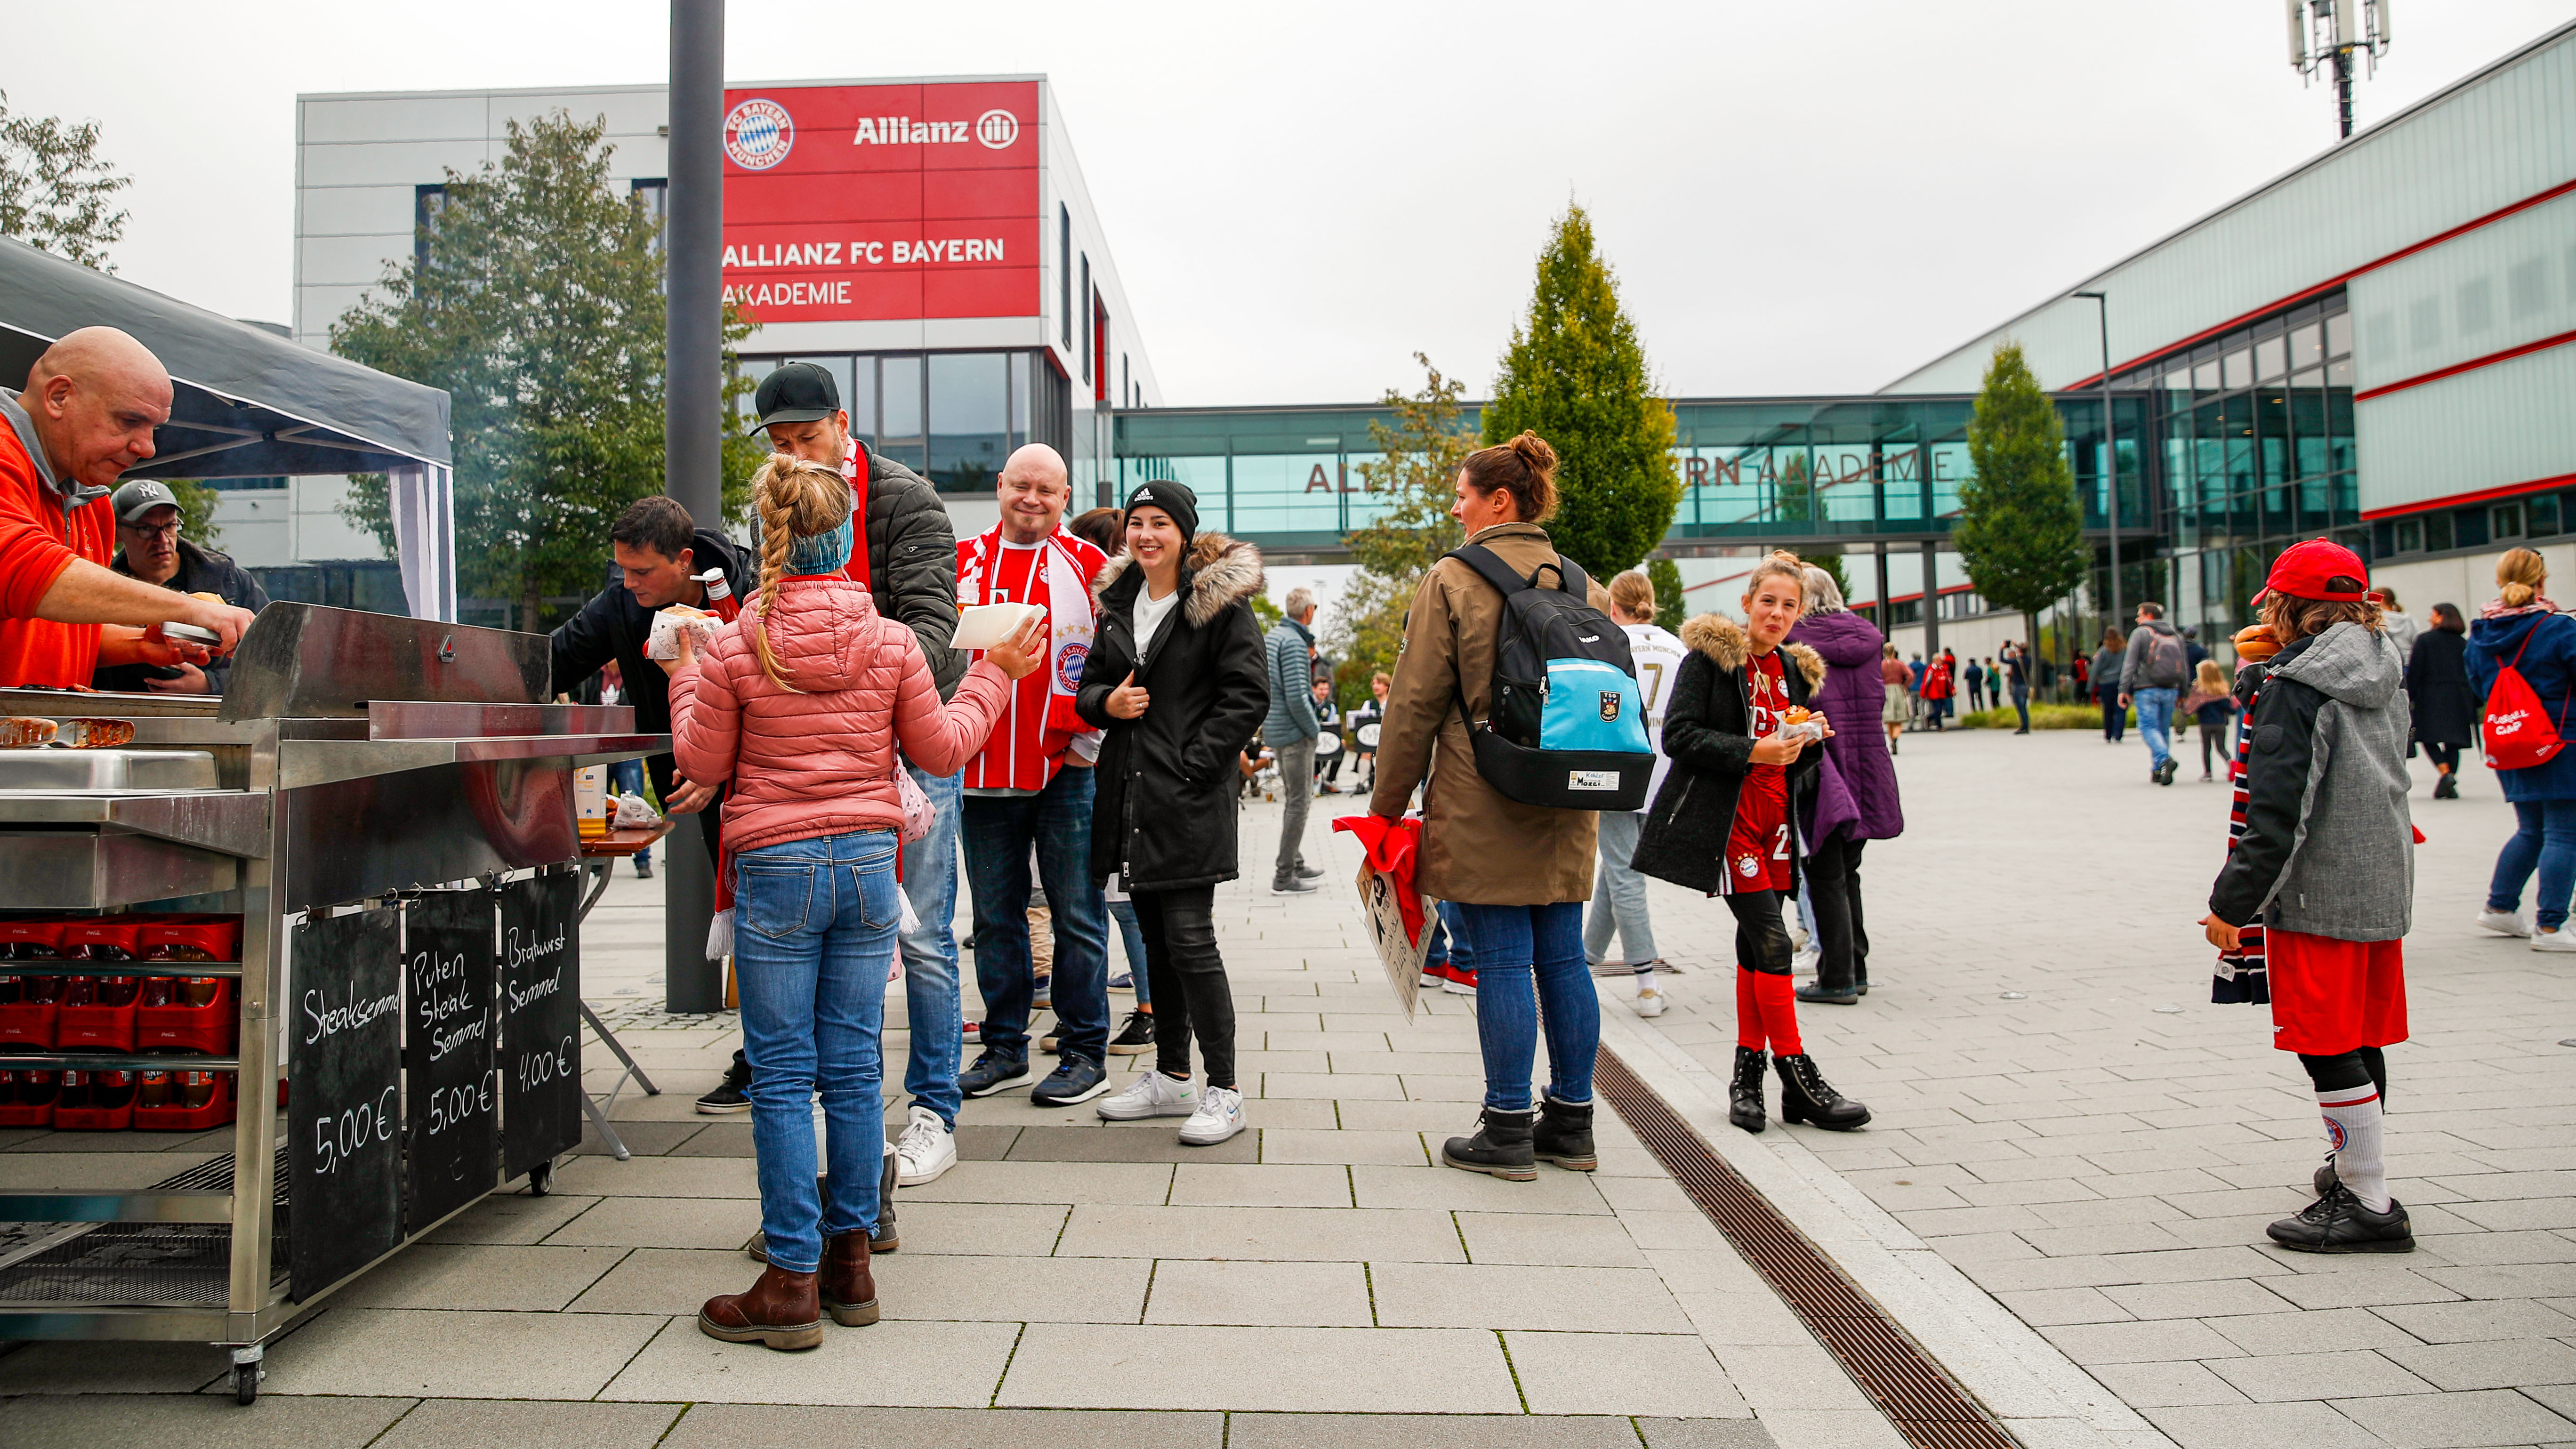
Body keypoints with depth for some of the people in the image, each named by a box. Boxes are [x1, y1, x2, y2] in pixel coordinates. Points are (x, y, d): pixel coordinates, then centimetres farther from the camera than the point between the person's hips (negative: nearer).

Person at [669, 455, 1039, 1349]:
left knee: (781, 1075, 4)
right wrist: (995, 675, 18)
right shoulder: (891, 643, -1)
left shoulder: (734, 648, -6)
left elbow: (703, 763, 3)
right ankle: (850, 1260, 20)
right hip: (868, 864, 3)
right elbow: (940, 749, 6)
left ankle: (792, 1281, 7)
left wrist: (684, 676, 18)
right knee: (854, 1067, 10)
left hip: (775, 870, -2)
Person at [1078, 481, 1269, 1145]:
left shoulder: (1220, 602, -5)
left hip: (1188, 796, -7)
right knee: (1155, 937, 13)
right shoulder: (1117, 600, 15)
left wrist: (1192, 760, -14)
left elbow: (1249, 695, -10)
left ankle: (1223, 1091, 0)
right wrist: (1107, 702, -3)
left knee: (1190, 938, -9)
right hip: (1128, 792, 7)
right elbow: (1091, 685, 21)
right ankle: (1171, 1075, 25)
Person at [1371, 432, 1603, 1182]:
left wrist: (1388, 802, 1)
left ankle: (1507, 1131, 6)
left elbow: (1416, 703, -7)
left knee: (1503, 963, -1)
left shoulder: (1454, 580, -7)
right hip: (1564, 808, 6)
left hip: (1484, 808, -6)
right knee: (1562, 958, 11)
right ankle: (1570, 1122, 21)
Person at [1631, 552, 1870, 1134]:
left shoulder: (1796, 670, 15)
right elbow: (1678, 736, -14)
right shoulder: (1710, 655, -5)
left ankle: (1748, 1076, 16)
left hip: (1776, 819, 7)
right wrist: (1752, 751, -21)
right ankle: (1800, 1081, -3)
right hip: (1726, 818, -6)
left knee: (1756, 947, 8)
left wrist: (1810, 743, -2)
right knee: (1772, 944, -10)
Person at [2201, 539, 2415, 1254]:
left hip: (2318, 892, -8)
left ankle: (2369, 1203, 0)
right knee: (2361, 1036, 19)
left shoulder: (2294, 686, -14)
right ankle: (2357, 1164, 33)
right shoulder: (2382, 677, 11)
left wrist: (2232, 902, -14)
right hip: (2384, 885, 9)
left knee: (2327, 1045, -3)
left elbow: (2278, 812, -18)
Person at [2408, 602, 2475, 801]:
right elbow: (2472, 673, 9)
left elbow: (2414, 672, -5)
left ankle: (2445, 773, -22)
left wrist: (2409, 696, -1)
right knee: (2452, 740, 7)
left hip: (2432, 697, -4)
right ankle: (2451, 785, 4)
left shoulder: (2424, 639, -3)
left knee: (2429, 737, 0)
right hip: (2459, 699, 4)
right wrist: (2473, 703, 13)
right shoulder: (2463, 643, 8)